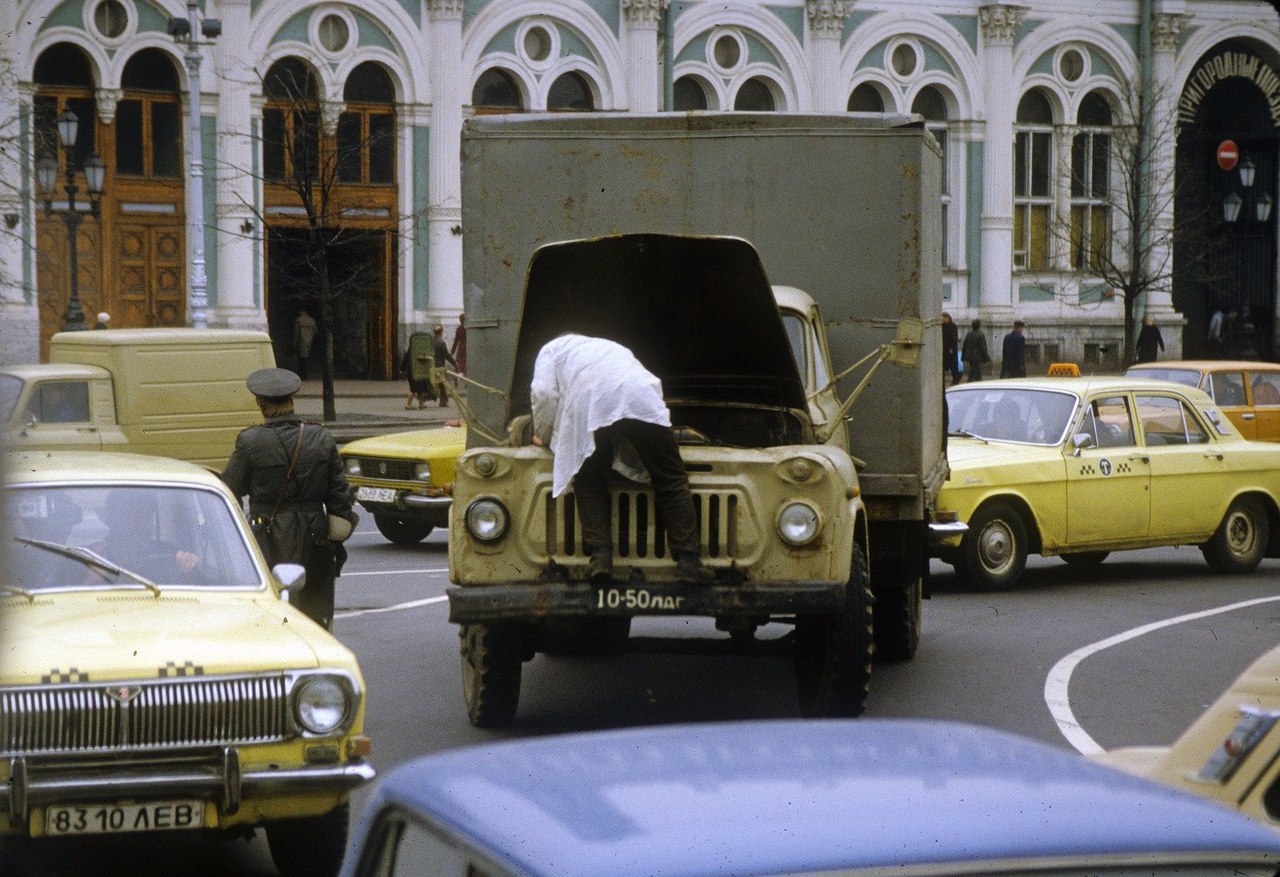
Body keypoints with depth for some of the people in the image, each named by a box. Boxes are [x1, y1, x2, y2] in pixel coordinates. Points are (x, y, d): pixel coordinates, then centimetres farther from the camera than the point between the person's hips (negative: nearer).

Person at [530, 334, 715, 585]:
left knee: (590, 483, 16)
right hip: (643, 400, 3)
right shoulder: (608, 346, 44)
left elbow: (544, 393, 14)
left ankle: (600, 555, 0)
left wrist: (544, 436, 28)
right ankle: (688, 560, 1)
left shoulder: (552, 349, 31)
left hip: (592, 406, -2)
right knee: (671, 481, 9)